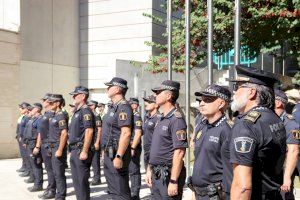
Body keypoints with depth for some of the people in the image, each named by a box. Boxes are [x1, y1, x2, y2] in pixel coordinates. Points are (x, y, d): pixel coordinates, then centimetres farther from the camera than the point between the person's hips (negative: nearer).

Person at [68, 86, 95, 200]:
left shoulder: (86, 111, -12)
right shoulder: (77, 112, 18)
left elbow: (89, 131, -21)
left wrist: (84, 151, -24)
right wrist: (73, 150, 19)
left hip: (81, 150, -10)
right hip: (74, 151, 10)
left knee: (82, 181, -5)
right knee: (76, 180, 15)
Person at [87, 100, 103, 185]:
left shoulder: (96, 116, -12)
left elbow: (99, 130, -16)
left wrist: (97, 142, -20)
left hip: (94, 142, -8)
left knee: (95, 161, -3)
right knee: (92, 161, 12)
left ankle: (97, 179, 4)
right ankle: (96, 177, 19)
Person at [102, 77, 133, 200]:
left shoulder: (123, 107, -16)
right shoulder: (113, 107, 15)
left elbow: (126, 133, -24)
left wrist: (119, 156, -27)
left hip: (116, 154, -10)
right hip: (109, 153, 10)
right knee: (113, 190, 17)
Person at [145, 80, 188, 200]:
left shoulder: (176, 119, -16)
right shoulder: (162, 119, 12)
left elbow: (179, 152, -21)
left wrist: (173, 181, -23)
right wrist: (149, 170, 17)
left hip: (168, 175, -9)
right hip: (156, 175, 9)